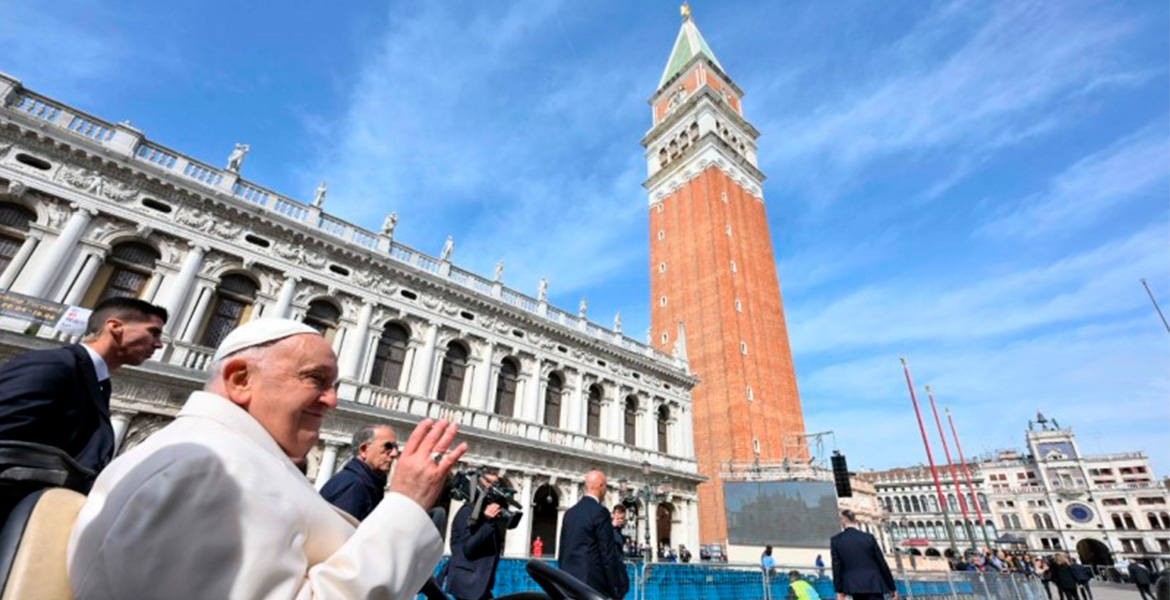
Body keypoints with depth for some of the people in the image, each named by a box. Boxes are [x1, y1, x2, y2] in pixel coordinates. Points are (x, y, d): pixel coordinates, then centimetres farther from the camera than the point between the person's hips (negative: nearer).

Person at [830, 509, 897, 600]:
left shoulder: (835, 540, 0)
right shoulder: (868, 537, -1)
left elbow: (836, 567, -3)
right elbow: (882, 563, 2)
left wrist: (839, 591, 1)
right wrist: (892, 587, 13)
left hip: (854, 586, 1)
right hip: (874, 585, -1)